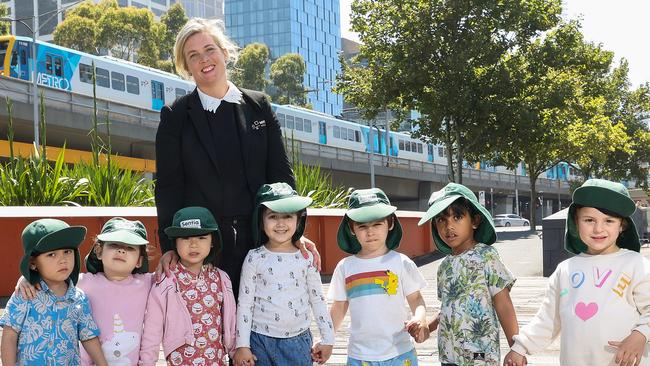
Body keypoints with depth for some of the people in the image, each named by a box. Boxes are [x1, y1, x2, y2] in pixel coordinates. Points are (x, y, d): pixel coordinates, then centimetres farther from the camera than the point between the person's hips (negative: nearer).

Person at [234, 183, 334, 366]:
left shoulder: (306, 257, 1)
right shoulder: (255, 258, -4)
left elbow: (318, 299, 7)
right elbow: (244, 302, -2)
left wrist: (328, 339, 7)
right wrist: (242, 345, -4)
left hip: (298, 342, 1)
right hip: (261, 341, -1)